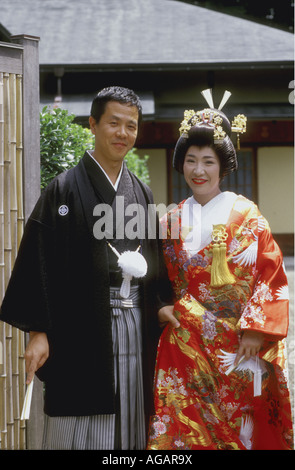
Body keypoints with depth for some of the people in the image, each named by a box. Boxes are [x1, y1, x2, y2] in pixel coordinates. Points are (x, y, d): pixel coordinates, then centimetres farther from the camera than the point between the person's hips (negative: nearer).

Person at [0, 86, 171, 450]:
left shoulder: (142, 194, 14)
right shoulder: (65, 190, -3)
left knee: (130, 428, 6)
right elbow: (38, 261, -9)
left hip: (136, 330, 5)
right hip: (83, 333, -5)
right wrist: (39, 331, -15)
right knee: (82, 433, -4)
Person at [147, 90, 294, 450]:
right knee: (185, 425, -4)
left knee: (238, 426, 2)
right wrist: (159, 307, -3)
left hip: (239, 344, -2)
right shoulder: (172, 221, 10)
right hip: (185, 342, 2)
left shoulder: (245, 215, 0)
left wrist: (255, 329, -12)